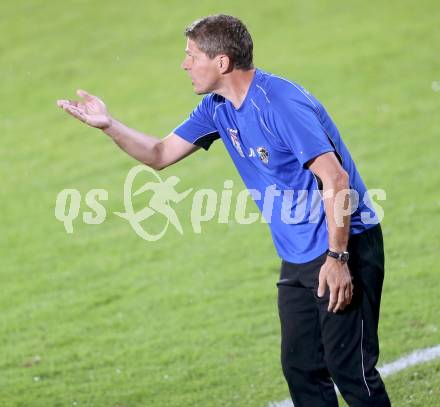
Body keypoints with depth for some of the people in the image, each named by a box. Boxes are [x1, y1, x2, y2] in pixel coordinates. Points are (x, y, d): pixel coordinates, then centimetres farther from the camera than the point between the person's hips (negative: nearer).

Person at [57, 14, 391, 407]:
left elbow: (336, 179, -24)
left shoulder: (281, 104, -21)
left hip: (345, 245, -9)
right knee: (300, 369, 9)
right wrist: (108, 124, 1)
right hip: (299, 257, 9)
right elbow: (160, 154, 16)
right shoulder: (218, 108, 7)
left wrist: (337, 258, -26)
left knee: (349, 368, -10)